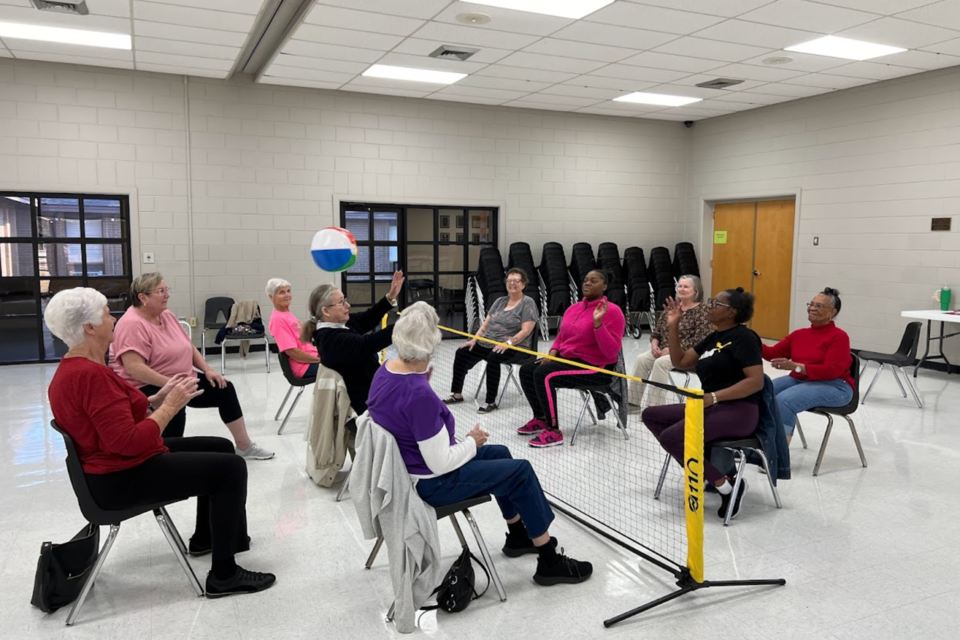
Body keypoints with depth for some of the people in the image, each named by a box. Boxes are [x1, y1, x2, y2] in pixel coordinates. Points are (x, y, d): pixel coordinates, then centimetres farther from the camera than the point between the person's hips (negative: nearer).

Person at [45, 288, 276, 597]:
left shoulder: (72, 369, 10)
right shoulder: (90, 374, -26)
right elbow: (129, 442, -31)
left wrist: (159, 397, 3)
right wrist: (170, 405, -21)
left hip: (119, 463, 11)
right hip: (122, 478, -11)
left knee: (220, 447, 18)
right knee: (231, 468, -16)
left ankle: (206, 537, 34)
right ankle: (224, 575, -8)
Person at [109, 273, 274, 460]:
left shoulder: (167, 316, 9)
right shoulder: (132, 324, -19)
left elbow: (189, 347, 17)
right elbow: (134, 368, -29)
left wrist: (207, 370, 3)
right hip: (145, 388, -9)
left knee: (224, 389, 4)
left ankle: (245, 447, 14)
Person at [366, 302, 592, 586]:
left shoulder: (386, 370, -6)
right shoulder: (420, 395, -33)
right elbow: (441, 464, -28)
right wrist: (472, 442, -11)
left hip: (408, 464, 9)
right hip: (430, 483, -9)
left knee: (500, 454, 22)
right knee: (521, 472, 0)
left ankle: (518, 536, 38)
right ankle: (550, 562, 13)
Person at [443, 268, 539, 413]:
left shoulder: (528, 303, -6)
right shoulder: (499, 301, 15)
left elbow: (526, 331, -15)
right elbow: (486, 324, 14)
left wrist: (508, 343, -27)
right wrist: (474, 339, -1)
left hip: (515, 347, -7)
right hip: (488, 343, 7)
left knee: (493, 358, -36)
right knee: (462, 353, -9)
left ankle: (490, 402, -27)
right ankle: (457, 394, 3)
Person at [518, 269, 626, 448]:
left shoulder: (612, 311, -13)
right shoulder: (573, 308, 11)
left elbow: (611, 352, -21)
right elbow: (561, 336, 21)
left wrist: (597, 322, -30)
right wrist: (552, 353, 0)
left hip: (594, 367, -8)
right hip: (567, 359, 9)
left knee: (543, 375, -27)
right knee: (526, 370, 0)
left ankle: (554, 431, -18)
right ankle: (540, 419, 15)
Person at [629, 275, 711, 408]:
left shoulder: (702, 310, -7)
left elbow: (700, 339, -16)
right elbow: (657, 330, 16)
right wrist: (654, 343, -7)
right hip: (664, 349, 6)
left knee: (660, 363, -32)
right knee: (641, 359, -19)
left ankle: (655, 405, -26)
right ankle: (633, 402, -16)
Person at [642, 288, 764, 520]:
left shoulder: (743, 337, -10)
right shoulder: (713, 338, 16)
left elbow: (756, 381, -20)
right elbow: (680, 362, 18)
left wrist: (712, 397, -26)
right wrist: (673, 326, 9)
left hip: (738, 412, -9)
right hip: (711, 408, 9)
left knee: (671, 437, -25)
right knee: (650, 415, 4)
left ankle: (726, 485, -13)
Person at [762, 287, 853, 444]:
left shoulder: (839, 336, -6)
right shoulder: (799, 334, 13)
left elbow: (832, 370, -16)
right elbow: (774, 353, 10)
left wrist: (796, 366, -27)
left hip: (833, 386, -6)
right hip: (798, 380, 6)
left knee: (784, 400, -32)